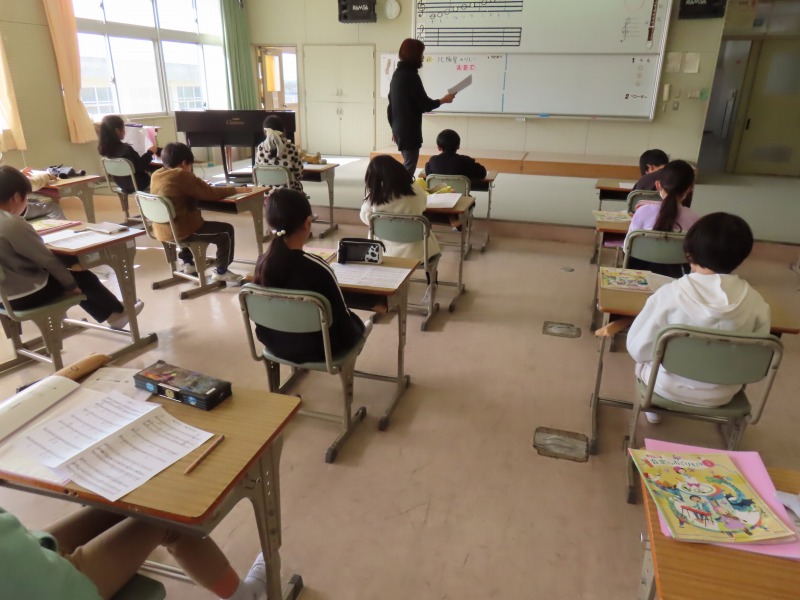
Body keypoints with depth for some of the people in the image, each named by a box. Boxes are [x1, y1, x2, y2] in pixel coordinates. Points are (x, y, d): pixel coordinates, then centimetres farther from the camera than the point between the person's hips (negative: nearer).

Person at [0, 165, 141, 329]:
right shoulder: (13, 224, -23)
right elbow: (46, 259, -16)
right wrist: (71, 284, -5)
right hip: (26, 296, -9)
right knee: (83, 278, 9)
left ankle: (110, 313, 30)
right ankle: (118, 312, 29)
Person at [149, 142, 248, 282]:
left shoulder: (156, 175, 6)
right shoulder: (182, 176, -17)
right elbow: (210, 193, -13)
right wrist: (236, 190, -3)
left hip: (161, 230, 9)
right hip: (179, 231, -9)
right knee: (226, 231, 2)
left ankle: (188, 263, 44)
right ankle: (221, 272, 10)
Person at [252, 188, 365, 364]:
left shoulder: (263, 262, -15)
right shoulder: (317, 268, -31)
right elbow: (341, 318, -19)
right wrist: (350, 338, 3)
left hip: (274, 343, 5)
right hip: (315, 349, -5)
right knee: (356, 323, 26)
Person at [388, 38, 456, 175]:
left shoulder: (397, 73, 10)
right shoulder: (411, 76, -15)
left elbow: (391, 103, 15)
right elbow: (424, 105, -14)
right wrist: (443, 100, 1)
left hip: (399, 128, 9)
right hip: (409, 129, -9)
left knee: (407, 164, 17)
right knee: (409, 167, -4)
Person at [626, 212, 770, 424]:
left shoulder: (669, 294, -26)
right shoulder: (756, 303, -18)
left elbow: (638, 348, -16)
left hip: (669, 388, -3)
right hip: (720, 396, 3)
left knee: (644, 360, 29)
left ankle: (654, 409, 38)